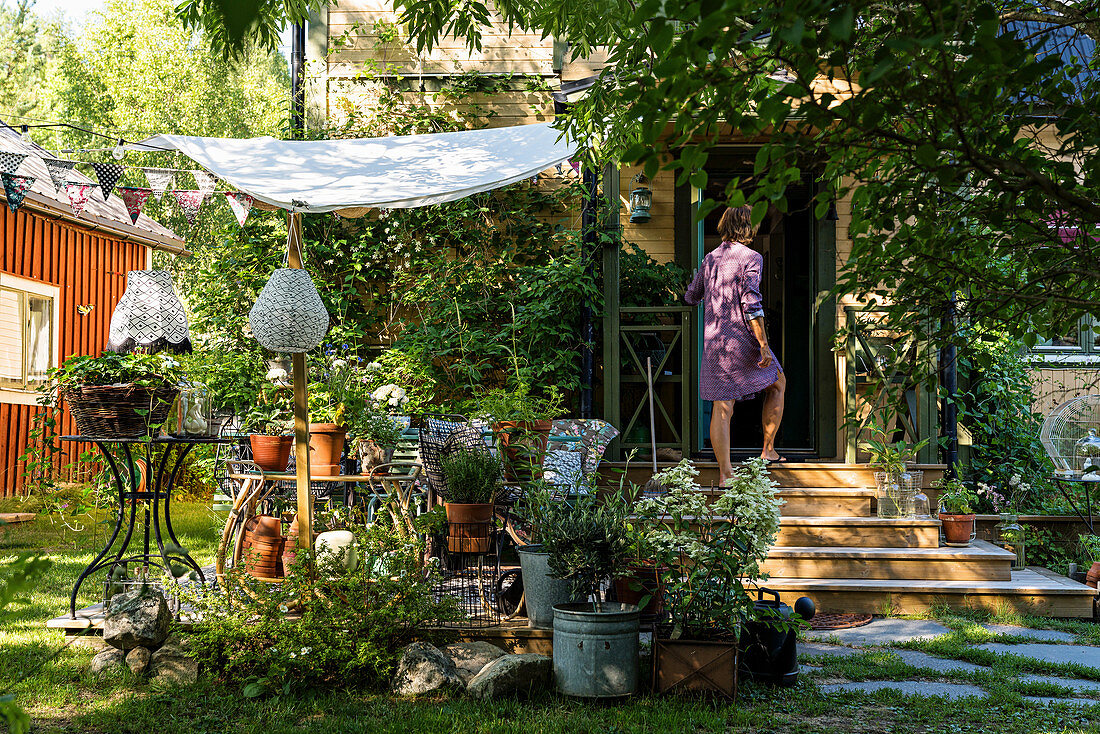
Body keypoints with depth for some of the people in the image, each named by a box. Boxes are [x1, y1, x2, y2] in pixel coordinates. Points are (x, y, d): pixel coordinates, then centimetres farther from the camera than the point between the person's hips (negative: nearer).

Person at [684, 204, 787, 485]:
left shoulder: (710, 259, 10)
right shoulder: (751, 258, -8)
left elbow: (691, 297, 22)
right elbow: (750, 303, -18)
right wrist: (763, 344, -19)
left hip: (713, 341, 5)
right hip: (742, 338, -5)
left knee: (721, 408, 3)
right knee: (777, 384, 19)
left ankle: (725, 473, 0)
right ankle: (767, 450, 18)